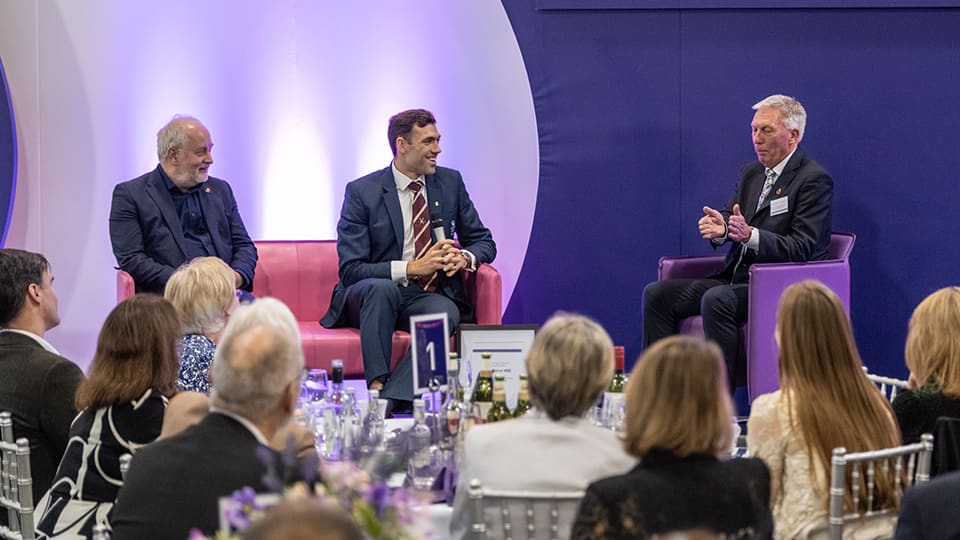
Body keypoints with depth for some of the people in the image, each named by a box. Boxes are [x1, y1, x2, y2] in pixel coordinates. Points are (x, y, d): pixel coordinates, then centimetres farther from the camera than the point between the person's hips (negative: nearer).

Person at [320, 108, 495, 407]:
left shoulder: (450, 182, 8)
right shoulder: (362, 192, -5)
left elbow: (484, 242, 15)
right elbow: (350, 270, -11)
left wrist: (463, 257, -11)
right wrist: (412, 268, -23)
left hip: (430, 296, 2)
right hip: (369, 297, -2)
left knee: (447, 312, -33)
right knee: (381, 287, -37)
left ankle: (390, 401, -44)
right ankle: (376, 386, -40)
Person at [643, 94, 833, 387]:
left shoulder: (814, 179, -8)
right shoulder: (751, 173, 18)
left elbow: (801, 248, -16)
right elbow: (730, 219, 15)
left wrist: (750, 235, -31)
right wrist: (719, 227, -11)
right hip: (736, 277, 8)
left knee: (716, 299, -35)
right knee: (657, 294, -5)